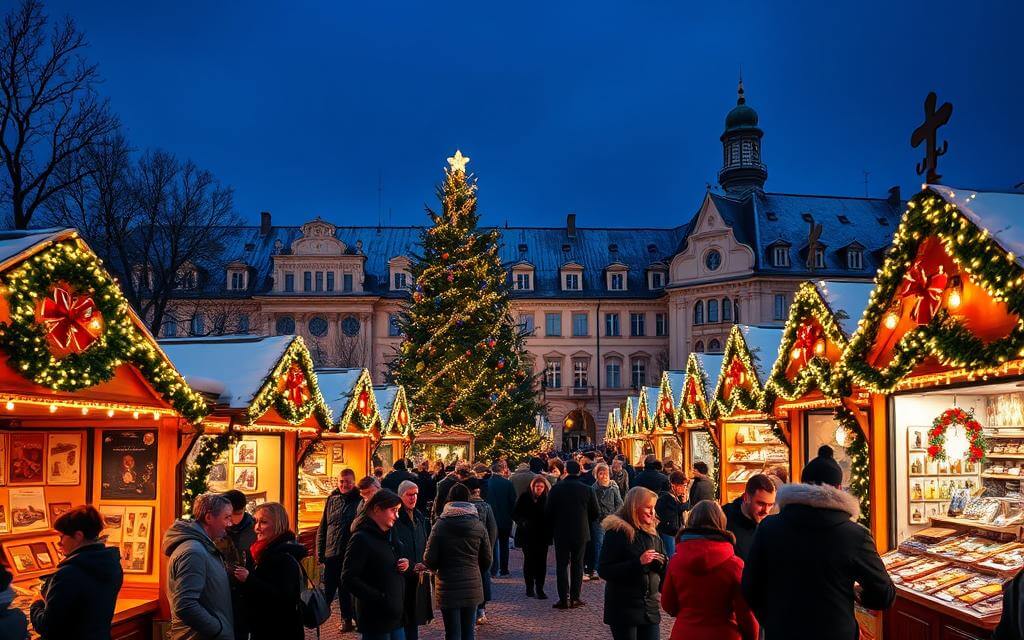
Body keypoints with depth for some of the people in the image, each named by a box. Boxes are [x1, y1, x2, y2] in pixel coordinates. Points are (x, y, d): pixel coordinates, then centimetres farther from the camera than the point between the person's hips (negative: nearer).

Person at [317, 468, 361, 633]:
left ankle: (347, 620, 20)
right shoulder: (332, 500, 7)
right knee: (327, 590, 7)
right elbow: (322, 528, 9)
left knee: (347, 590, 7)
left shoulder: (360, 501, -3)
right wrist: (320, 553, 4)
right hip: (331, 555, 3)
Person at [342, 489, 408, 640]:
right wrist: (379, 598, -22)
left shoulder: (388, 535, 13)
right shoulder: (361, 538, -13)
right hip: (376, 618, -8)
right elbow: (348, 578, -19)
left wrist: (406, 564, 1)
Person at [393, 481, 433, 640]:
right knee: (404, 619, -3)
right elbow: (397, 548, -17)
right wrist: (412, 566, -23)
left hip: (419, 577, 7)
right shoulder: (396, 519, -10)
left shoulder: (420, 518, 13)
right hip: (402, 575, -7)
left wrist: (425, 564, -2)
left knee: (414, 618, 12)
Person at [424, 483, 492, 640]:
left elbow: (429, 559, -9)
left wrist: (437, 569, 13)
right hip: (472, 585, 2)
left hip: (448, 587, -2)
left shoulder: (440, 526, -9)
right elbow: (487, 559, 3)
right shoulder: (478, 525, -1)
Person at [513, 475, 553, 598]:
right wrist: (523, 522, -16)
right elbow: (515, 514, 1)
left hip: (543, 536, 0)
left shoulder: (547, 498, -1)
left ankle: (539, 588, 4)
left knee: (541, 561, -2)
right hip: (527, 535, 0)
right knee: (529, 560, 6)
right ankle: (530, 587, 18)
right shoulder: (524, 497, -3)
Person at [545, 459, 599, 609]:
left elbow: (548, 512, -6)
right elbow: (595, 514, 0)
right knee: (577, 565, 11)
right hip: (581, 533, 1)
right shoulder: (588, 490, -6)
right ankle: (574, 598, 10)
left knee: (562, 565, 6)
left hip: (561, 533, -1)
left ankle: (564, 599, 2)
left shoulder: (556, 489, -9)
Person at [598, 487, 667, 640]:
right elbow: (604, 570, -15)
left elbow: (664, 568, 15)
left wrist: (660, 562, -9)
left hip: (650, 607, 6)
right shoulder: (616, 531, -10)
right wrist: (638, 562, -23)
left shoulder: (652, 533, 8)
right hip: (623, 609, -5)